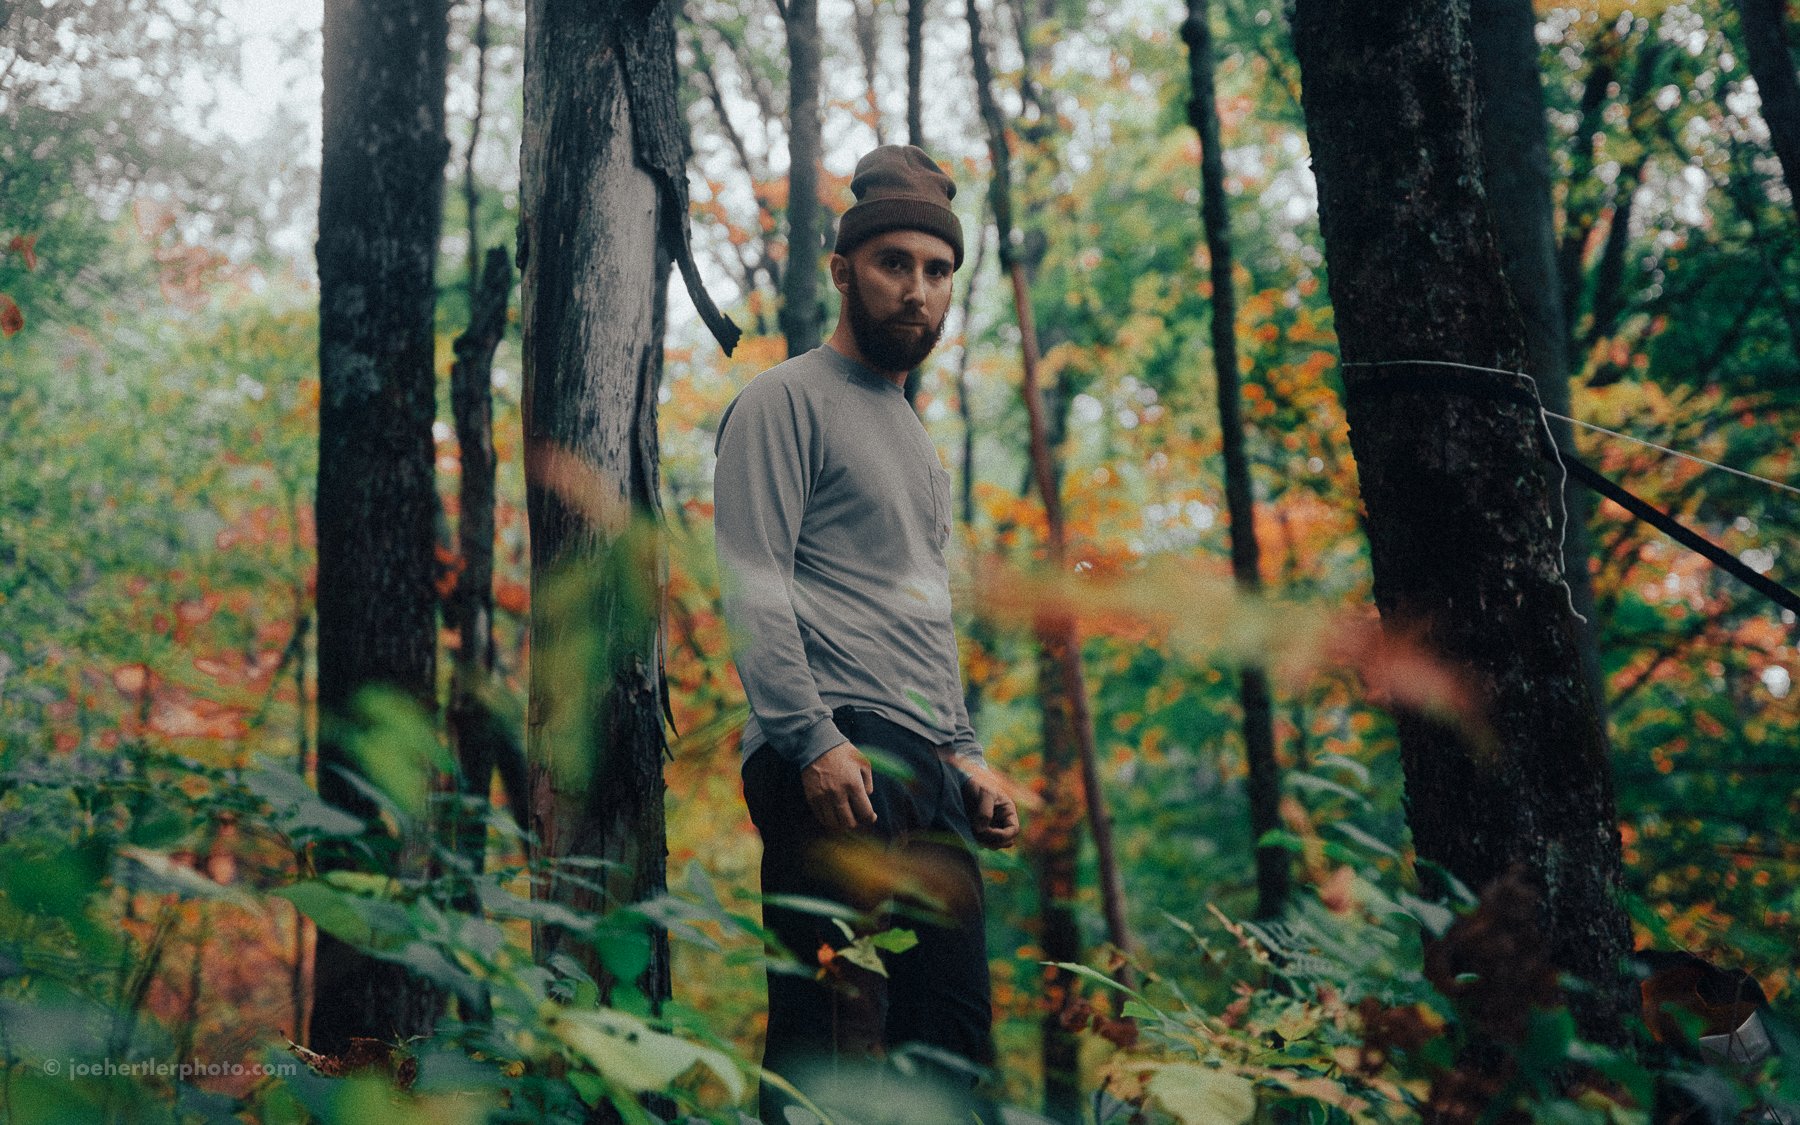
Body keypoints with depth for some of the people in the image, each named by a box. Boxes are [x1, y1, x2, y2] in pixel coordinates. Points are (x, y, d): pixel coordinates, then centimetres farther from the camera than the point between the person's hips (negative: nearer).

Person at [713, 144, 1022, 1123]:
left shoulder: (913, 434, 27)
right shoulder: (786, 401, 1)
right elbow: (753, 590, -10)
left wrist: (964, 753, 18)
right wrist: (814, 741, -19)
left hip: (928, 780, 9)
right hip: (835, 766, -8)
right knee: (833, 1043, -13)